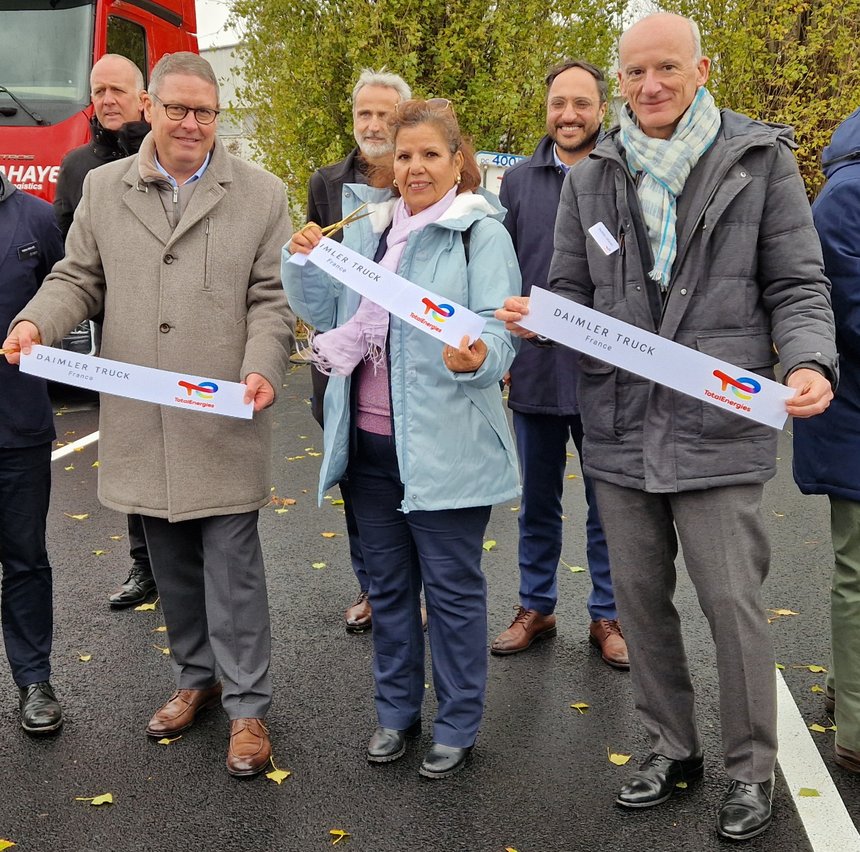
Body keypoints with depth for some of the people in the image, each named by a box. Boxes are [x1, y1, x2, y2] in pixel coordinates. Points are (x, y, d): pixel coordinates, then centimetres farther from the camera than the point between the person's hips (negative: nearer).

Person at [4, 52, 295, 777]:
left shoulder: (261, 193, 2)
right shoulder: (104, 188, 9)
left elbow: (270, 299, -1)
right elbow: (79, 278, 12)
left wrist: (262, 369, -17)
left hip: (224, 418, -3)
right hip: (142, 418, 3)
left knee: (231, 563, 0)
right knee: (172, 562, 14)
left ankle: (248, 707, 13)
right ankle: (196, 678, 33)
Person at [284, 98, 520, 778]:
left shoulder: (482, 234, -7)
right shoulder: (367, 230, 11)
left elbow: (498, 331, -14)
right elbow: (326, 314, 14)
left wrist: (478, 357, -36)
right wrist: (304, 263, -4)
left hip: (444, 444, -6)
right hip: (370, 438, 6)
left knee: (451, 585, 6)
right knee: (388, 581, 17)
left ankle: (458, 725, 23)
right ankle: (397, 710, 34)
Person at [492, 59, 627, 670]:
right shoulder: (519, 181, 5)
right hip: (535, 371, 3)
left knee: (608, 504, 11)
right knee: (538, 502, 16)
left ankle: (608, 616, 27)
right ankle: (536, 607, 32)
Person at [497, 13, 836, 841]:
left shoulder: (759, 158, 0)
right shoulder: (591, 177, 9)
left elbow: (797, 287, -1)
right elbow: (571, 294, 13)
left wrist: (809, 362, -19)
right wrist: (534, 315, -10)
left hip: (717, 427, -4)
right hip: (619, 426, 4)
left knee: (733, 603, 2)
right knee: (639, 598, 13)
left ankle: (750, 768, 23)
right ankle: (671, 747, 33)